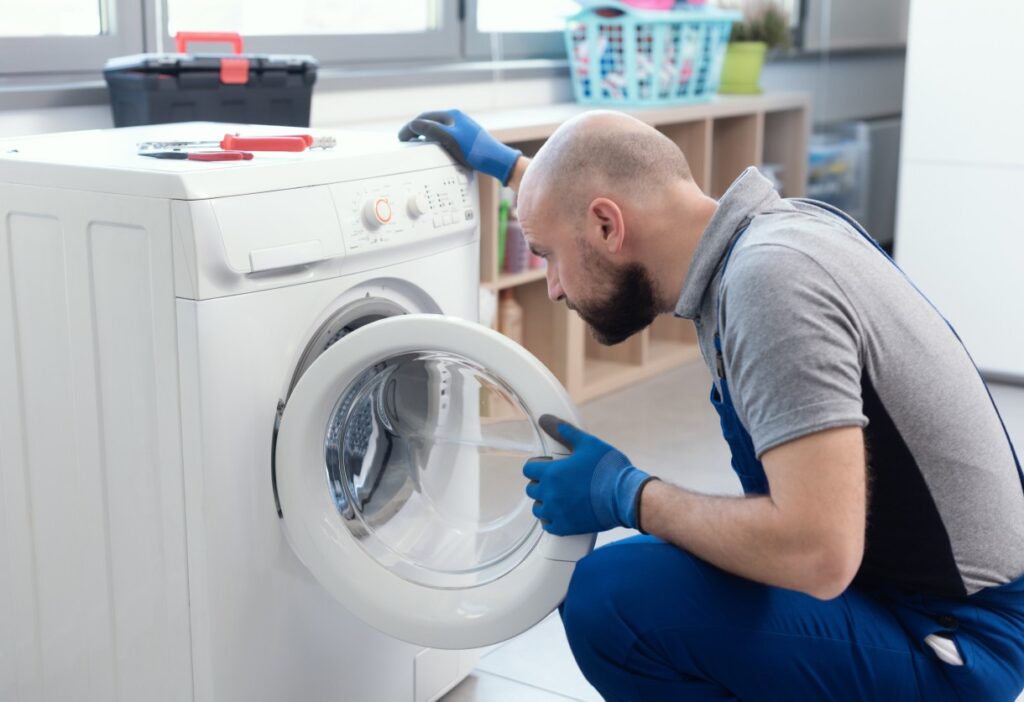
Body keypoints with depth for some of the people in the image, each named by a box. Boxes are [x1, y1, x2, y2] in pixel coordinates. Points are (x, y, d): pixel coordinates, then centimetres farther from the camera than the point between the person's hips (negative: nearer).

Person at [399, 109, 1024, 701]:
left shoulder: (771, 278, -26)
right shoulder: (769, 227, 3)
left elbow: (816, 553, -31)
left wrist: (627, 496, -18)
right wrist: (505, 163, 31)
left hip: (948, 642, -9)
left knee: (612, 599, -22)